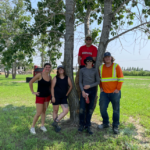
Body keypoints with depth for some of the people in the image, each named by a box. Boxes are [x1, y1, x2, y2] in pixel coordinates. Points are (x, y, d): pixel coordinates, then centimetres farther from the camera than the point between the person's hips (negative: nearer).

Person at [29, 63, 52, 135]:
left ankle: (42, 126, 28)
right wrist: (33, 92, -11)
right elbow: (30, 82, -11)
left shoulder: (50, 77, 3)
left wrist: (50, 93, 10)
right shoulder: (39, 75, -14)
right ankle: (32, 127, 16)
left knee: (44, 111, 14)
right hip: (40, 96, -5)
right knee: (38, 113, -3)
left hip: (47, 96, 5)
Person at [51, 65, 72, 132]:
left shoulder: (67, 78, 5)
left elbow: (71, 86, 14)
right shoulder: (55, 78, -2)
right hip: (56, 96, -3)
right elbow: (52, 88, -4)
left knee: (66, 110, -10)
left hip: (64, 97, 3)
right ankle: (56, 126, 22)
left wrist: (67, 93, 7)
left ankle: (55, 122, 4)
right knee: (55, 111, 7)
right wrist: (53, 96, -10)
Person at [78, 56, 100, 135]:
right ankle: (81, 125, 12)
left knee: (90, 109, 3)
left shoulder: (95, 70, 6)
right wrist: (82, 91, -6)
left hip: (92, 90, 1)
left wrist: (89, 86, -9)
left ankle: (88, 126, 13)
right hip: (84, 91, 0)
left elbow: (98, 82, 4)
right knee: (82, 108, -7)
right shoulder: (82, 70, 6)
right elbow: (80, 82, 5)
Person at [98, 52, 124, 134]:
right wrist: (101, 87, 10)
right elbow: (99, 79, 18)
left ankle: (115, 126, 18)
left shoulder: (116, 66, -4)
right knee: (102, 108, 5)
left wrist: (118, 89, -10)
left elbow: (121, 78, -6)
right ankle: (105, 123, 26)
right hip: (104, 93, 3)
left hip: (115, 92, -3)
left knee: (116, 110, 4)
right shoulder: (101, 67, 7)